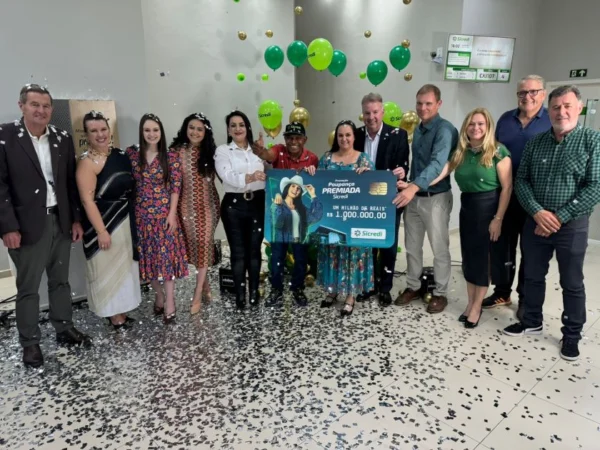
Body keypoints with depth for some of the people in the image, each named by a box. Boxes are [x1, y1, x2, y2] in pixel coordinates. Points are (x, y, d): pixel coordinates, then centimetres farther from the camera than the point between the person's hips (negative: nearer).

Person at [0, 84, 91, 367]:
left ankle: (64, 329, 32)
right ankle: (30, 342, 22)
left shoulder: (63, 139, 5)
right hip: (28, 225, -4)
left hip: (61, 221, 4)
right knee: (28, 288, 7)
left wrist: (76, 219, 6)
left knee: (60, 281, 17)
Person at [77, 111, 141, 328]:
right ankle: (114, 315, 20)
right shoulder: (87, 162, -15)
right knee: (108, 268, 5)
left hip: (125, 220, 7)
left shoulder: (119, 154, 5)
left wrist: (133, 218, 9)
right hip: (104, 222, -7)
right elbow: (87, 200, -19)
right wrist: (101, 231, -22)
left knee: (124, 266, 16)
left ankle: (122, 310, 32)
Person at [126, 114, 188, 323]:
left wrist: (172, 213, -12)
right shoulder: (131, 153, 1)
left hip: (163, 213, -3)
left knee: (166, 255, 0)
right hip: (141, 214, 3)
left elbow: (175, 187, -7)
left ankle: (169, 302, 9)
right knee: (147, 255, 10)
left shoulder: (171, 157, -5)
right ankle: (159, 295, 27)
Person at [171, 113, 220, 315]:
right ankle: (206, 287, 26)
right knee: (193, 245, 6)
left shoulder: (210, 152, 3)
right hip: (187, 205, 0)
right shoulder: (177, 151, -1)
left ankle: (197, 295, 6)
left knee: (204, 244, -3)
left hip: (208, 204, 0)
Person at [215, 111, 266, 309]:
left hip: (258, 203, 2)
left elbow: (269, 173, 13)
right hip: (234, 205, -2)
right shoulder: (223, 150, 0)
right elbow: (227, 176, -17)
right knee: (238, 251, 4)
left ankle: (254, 290, 24)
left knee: (254, 249, 9)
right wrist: (250, 177, -33)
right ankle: (240, 293, 17)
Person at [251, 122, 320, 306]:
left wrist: (310, 174, -24)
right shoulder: (279, 151, -9)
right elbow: (268, 155, -31)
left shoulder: (312, 158, -4)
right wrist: (260, 151, -56)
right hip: (279, 210, -1)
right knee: (277, 252, 7)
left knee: (301, 253, 10)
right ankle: (276, 290, 23)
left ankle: (298, 289, 27)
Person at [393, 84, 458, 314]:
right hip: (414, 196, 7)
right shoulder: (418, 129, 11)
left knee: (439, 248, 6)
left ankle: (440, 293, 21)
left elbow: (438, 163, -31)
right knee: (412, 246, 14)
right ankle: (413, 286, 30)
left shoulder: (445, 129, -16)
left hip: (436, 197, -7)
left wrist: (414, 186, -44)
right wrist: (410, 188, 12)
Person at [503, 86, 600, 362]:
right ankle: (531, 321, 34)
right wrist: (537, 212, -13)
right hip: (535, 221, 3)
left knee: (572, 283, 9)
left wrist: (560, 217, -17)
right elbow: (521, 180, 2)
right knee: (533, 276, 15)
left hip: (571, 224, -3)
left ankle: (572, 335, 26)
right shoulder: (535, 142, 5)